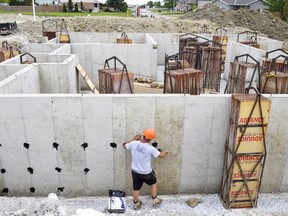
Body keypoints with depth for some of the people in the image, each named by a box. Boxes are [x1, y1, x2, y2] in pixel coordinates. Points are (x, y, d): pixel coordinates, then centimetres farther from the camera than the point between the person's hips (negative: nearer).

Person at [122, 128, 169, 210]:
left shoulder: (133, 144, -14)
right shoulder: (150, 148, -24)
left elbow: (125, 146, 7)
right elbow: (161, 155, -12)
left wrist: (134, 139, 15)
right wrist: (165, 151, 10)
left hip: (135, 171, 3)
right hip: (146, 173, -3)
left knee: (136, 188, 20)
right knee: (153, 183, 25)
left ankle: (136, 204, 39)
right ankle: (155, 200, 36)